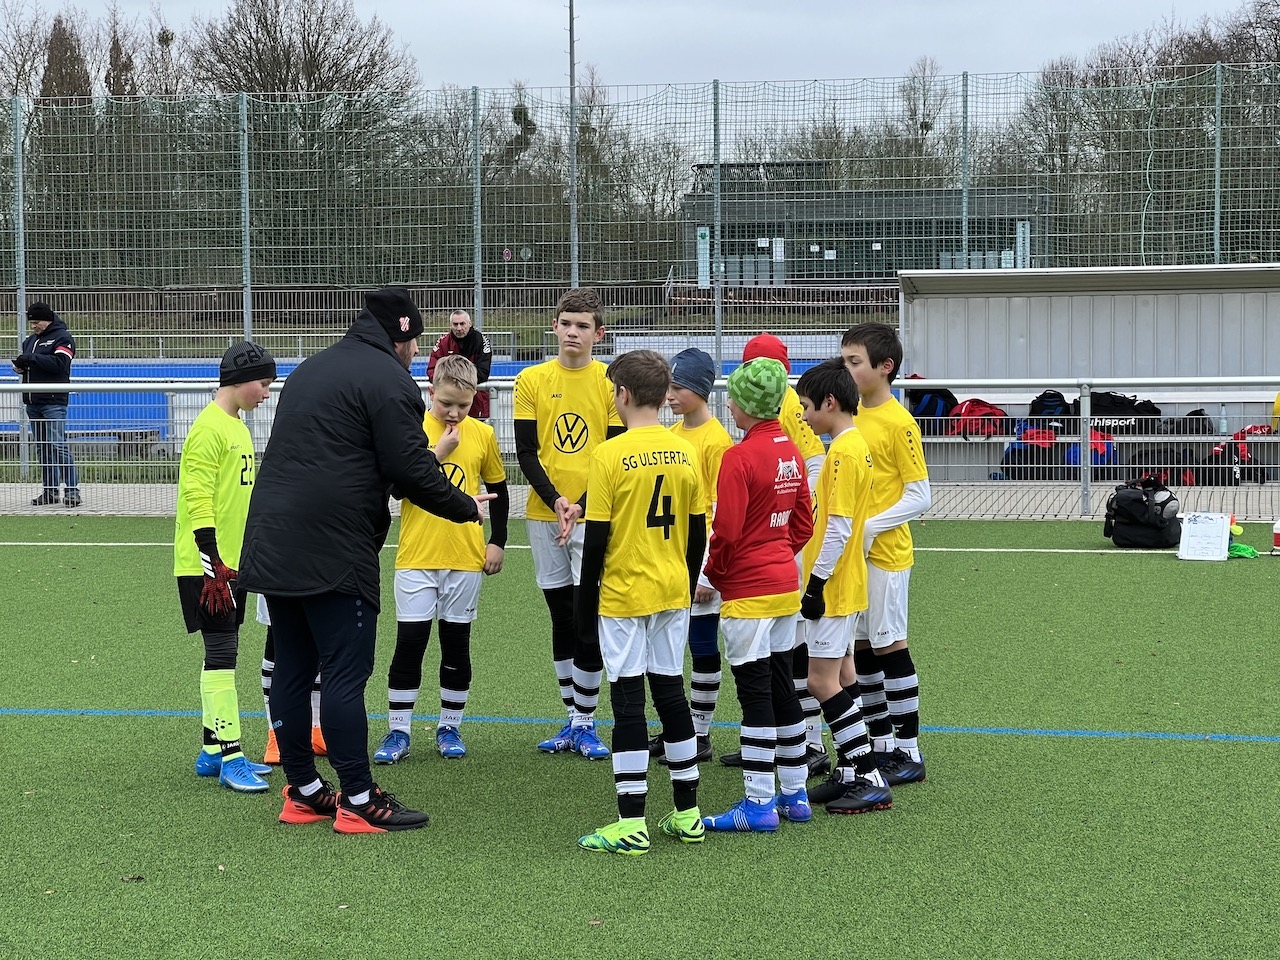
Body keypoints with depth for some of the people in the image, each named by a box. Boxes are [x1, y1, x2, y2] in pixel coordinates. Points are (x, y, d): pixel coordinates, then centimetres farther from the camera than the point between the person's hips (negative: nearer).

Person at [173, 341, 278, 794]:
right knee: (222, 655, -8)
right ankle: (230, 759, -7)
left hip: (232, 564, 10)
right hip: (207, 565, -10)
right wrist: (212, 563, -23)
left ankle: (212, 752, 18)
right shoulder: (209, 429, -15)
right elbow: (198, 501, -19)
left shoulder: (238, 427, 15)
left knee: (223, 654, 12)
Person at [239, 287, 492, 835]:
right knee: (346, 673, -5)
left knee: (293, 667, 12)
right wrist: (467, 508, 4)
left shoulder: (311, 369, 22)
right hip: (334, 552, -9)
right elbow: (410, 471, -11)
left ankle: (303, 792, 18)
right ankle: (358, 801, -1)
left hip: (272, 543, 9)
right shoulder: (388, 379, -6)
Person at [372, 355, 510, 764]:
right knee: (409, 643, -2)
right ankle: (398, 733, 5)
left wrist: (498, 542, 8)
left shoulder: (482, 434, 2)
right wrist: (438, 453, -20)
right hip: (416, 557, -2)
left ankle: (450, 727, 20)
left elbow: (498, 490, 13)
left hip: (466, 559, 2)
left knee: (457, 645, 9)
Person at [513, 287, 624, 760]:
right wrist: (555, 500, -13)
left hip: (593, 515, -2)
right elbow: (526, 452, 1)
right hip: (544, 514, 2)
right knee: (562, 619, 9)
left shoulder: (611, 382, -1)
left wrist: (581, 506, -14)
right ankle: (573, 721, 18)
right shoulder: (531, 380, 3)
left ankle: (585, 724, 5)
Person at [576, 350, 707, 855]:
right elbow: (698, 532, 8)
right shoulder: (686, 453, 3)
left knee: (628, 703, -1)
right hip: (673, 592, 5)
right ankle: (687, 814, 19)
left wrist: (585, 602, -2)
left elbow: (596, 538, -12)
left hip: (624, 595, -5)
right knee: (672, 695, 14)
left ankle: (631, 825, 0)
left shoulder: (610, 455, -13)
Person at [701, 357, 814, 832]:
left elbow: (725, 531, -18)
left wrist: (711, 573, -3)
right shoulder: (791, 452, 8)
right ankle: (795, 794, 22)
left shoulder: (740, 457, -17)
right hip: (786, 584, 8)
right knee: (782, 687, 15)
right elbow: (803, 524, 13)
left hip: (747, 592, -8)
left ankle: (759, 803, 0)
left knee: (755, 693, -4)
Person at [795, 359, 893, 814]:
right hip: (840, 585, 10)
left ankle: (871, 781, -5)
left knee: (821, 680, -7)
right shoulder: (853, 445, 12)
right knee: (831, 678, 14)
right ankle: (849, 772, 20)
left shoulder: (844, 451, -18)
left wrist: (817, 583, -19)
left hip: (833, 587, -10)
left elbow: (838, 528, -23)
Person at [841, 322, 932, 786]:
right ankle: (881, 743, 22)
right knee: (860, 648, 11)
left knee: (889, 645, -3)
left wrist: (870, 527, -20)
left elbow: (920, 497, -14)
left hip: (885, 553, -7)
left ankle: (909, 751, 6)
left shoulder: (899, 422, -13)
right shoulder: (852, 417, 9)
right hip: (850, 552, 7)